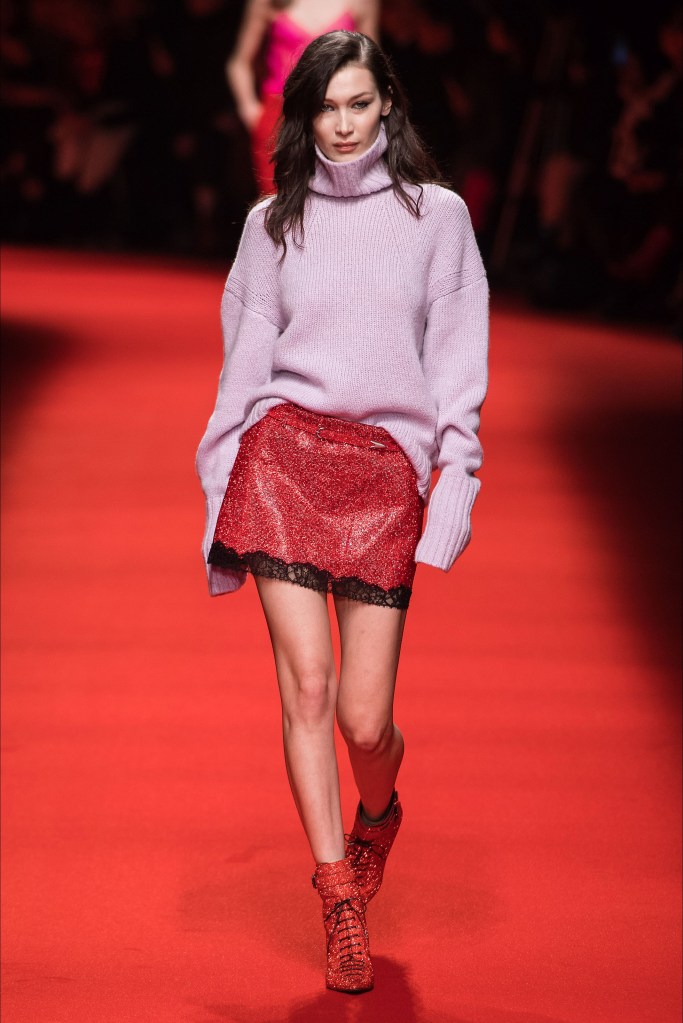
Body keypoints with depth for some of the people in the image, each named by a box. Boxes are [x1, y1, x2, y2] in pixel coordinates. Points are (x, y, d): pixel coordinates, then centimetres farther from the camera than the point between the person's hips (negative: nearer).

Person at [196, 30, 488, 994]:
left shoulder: (436, 213, 10)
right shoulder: (273, 223, 13)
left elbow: (458, 359, 7)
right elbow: (246, 356, 14)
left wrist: (456, 481, -3)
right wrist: (220, 491, 9)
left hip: (388, 467, -1)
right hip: (284, 452, 1)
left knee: (364, 718, -4)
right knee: (306, 688, -7)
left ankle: (376, 816, 32)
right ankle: (341, 907, 4)